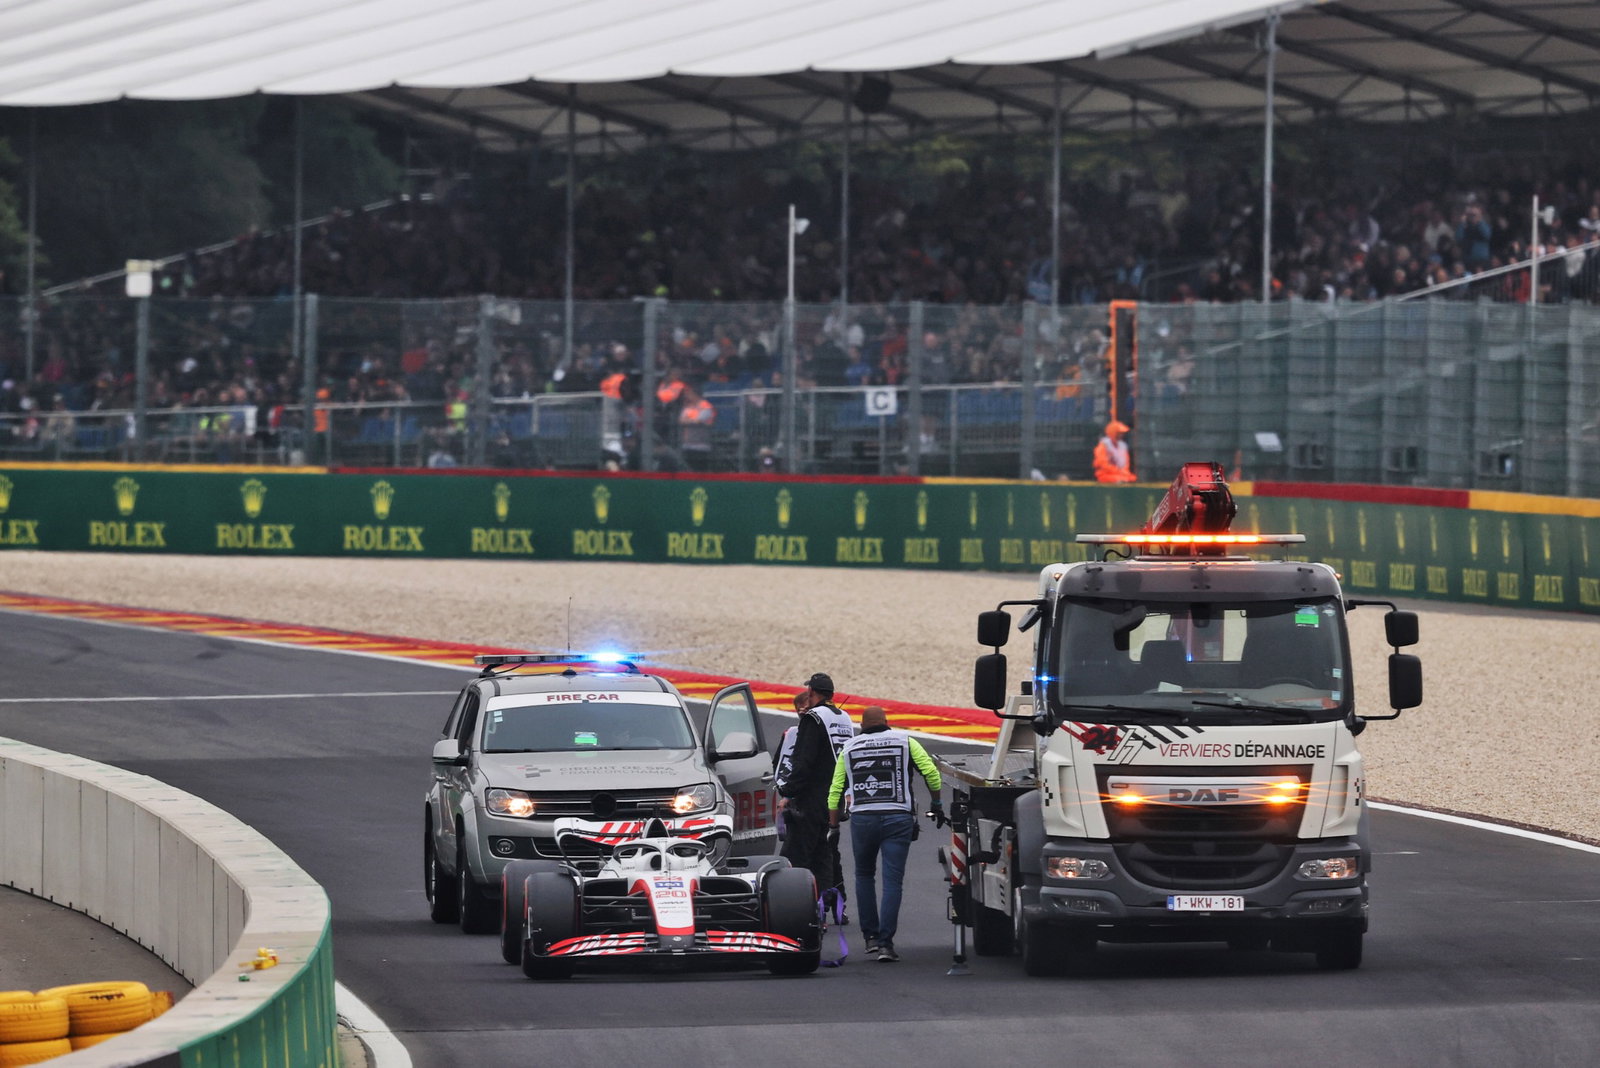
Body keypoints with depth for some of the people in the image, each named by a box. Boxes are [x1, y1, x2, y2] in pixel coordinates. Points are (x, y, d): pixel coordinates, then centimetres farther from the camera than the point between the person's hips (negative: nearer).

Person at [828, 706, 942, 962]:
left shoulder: (849, 749, 14)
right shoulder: (905, 741, 9)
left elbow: (835, 790, 11)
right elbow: (930, 772, 0)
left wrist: (833, 826, 17)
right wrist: (937, 804, 13)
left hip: (862, 818, 1)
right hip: (898, 816, -1)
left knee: (864, 875, 20)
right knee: (892, 880, -1)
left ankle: (870, 935, 16)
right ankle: (885, 943, -9)